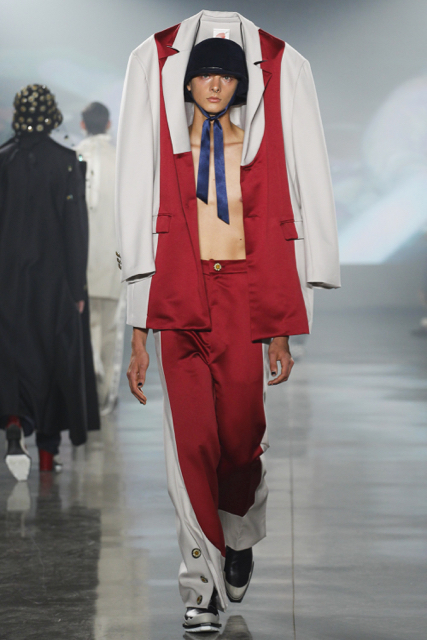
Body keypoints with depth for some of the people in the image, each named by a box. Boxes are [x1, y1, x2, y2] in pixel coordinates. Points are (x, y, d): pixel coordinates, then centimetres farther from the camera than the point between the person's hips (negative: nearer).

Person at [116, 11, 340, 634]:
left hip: (247, 299, 1)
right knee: (193, 442, -8)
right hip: (180, 300, 0)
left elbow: (290, 222, 12)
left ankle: (240, 537, 31)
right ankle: (202, 589, -2)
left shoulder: (257, 142, 11)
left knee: (241, 440, -1)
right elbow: (139, 222, 9)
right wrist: (138, 334, 4)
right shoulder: (171, 141, 10)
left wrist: (282, 333, 7)